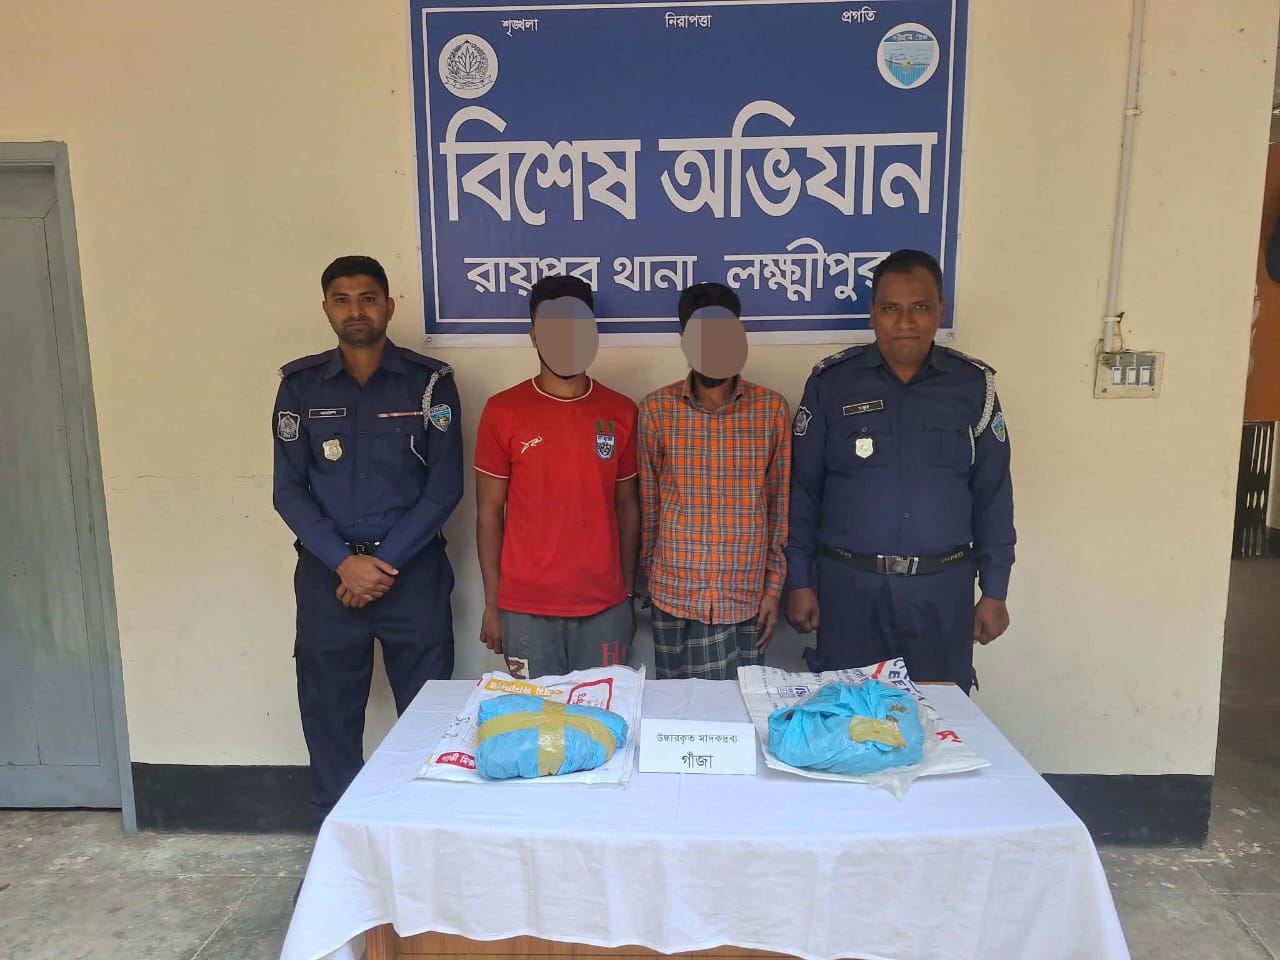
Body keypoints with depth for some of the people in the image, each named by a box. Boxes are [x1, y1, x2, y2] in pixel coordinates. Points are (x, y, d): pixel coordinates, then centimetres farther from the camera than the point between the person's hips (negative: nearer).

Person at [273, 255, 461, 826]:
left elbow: (444, 486, -4)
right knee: (328, 715, 10)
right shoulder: (300, 384, 5)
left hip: (413, 572, -1)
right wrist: (345, 562, -10)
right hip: (327, 575, 2)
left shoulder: (429, 382, -1)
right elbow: (290, 489, 2)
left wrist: (386, 562, -11)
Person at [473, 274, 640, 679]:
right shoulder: (502, 411, -4)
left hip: (605, 607, 2)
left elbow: (626, 507, 8)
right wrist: (492, 604, -1)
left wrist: (629, 594, 9)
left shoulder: (621, 413, 2)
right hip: (525, 608, -1)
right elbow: (489, 512, 0)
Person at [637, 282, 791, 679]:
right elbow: (647, 503, 4)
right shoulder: (656, 409, -3)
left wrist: (774, 586, 3)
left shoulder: (772, 409, -2)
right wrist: (648, 574, 8)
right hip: (675, 593, 0)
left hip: (746, 596, 0)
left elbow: (780, 505, 3)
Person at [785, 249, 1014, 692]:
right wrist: (799, 582, -2)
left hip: (942, 589, 1)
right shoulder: (831, 382, -2)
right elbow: (801, 488, 0)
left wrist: (994, 592, 5)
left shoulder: (974, 385, 2)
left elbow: (993, 496, 6)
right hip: (848, 586, -1)